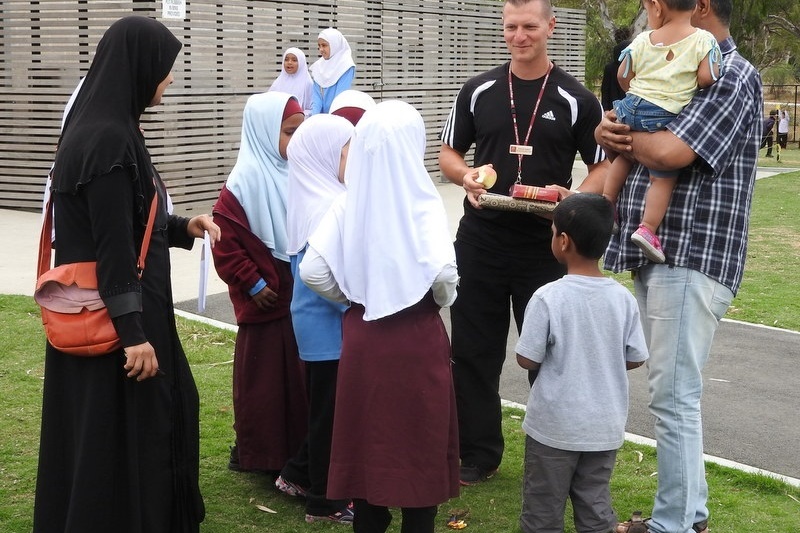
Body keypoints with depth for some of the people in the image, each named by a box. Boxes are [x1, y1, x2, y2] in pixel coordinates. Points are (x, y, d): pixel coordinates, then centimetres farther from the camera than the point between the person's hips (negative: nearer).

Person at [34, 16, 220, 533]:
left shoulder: (110, 128, 9)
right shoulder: (108, 139, -21)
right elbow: (113, 245, -23)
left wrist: (183, 227, 7)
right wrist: (132, 332, -22)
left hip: (128, 307, 10)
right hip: (112, 315, -10)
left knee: (166, 406, 20)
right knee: (120, 429, 2)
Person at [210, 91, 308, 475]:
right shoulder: (246, 181, -14)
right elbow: (224, 239, -16)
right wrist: (252, 284, -13)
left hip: (302, 295, 6)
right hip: (266, 298, -6)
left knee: (301, 371, 12)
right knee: (263, 374, 4)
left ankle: (299, 449, 24)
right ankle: (257, 454, 17)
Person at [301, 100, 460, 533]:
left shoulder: (347, 205, -3)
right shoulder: (423, 204, -12)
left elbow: (311, 271, -7)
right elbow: (443, 272, -24)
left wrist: (353, 298, 8)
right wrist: (441, 301, -3)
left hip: (362, 337, 3)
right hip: (417, 338, -3)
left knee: (368, 434, 14)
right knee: (419, 438, 9)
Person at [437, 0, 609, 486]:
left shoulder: (576, 100, -2)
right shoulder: (479, 91, 5)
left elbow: (603, 168, 1)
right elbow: (448, 154, 12)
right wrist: (466, 178, -11)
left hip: (544, 246, -2)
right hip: (481, 241, 3)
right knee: (473, 352, 8)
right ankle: (479, 455, 23)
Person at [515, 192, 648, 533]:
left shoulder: (548, 298, -18)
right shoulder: (623, 298, -6)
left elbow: (527, 360, -14)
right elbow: (635, 359, 1)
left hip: (555, 427, -4)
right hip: (605, 427, 4)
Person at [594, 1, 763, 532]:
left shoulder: (733, 76, -10)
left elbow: (670, 152, -23)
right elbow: (616, 129, 20)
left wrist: (623, 136, -3)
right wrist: (606, 129, -5)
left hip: (692, 259, -9)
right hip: (659, 255, 9)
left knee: (674, 397, -6)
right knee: (674, 393, 15)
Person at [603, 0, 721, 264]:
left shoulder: (642, 40, 6)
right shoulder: (704, 40, -1)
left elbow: (623, 76, 13)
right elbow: (708, 78, -10)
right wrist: (687, 88, 11)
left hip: (632, 108, 4)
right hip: (665, 118, -4)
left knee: (624, 155, 29)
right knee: (664, 175, 2)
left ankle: (606, 203, 31)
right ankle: (647, 228, -9)